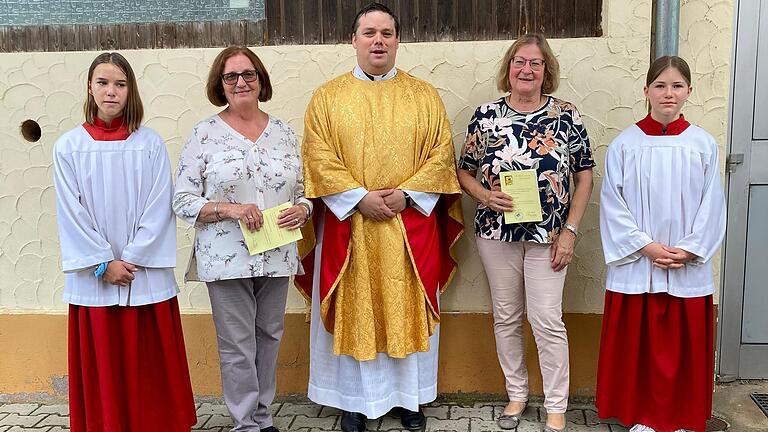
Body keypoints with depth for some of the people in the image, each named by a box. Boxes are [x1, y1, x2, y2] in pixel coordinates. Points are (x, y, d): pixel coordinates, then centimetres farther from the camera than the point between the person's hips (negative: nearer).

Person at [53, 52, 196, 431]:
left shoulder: (150, 143, 0)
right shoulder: (68, 147, 1)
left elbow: (159, 207, -3)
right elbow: (71, 213, -2)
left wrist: (132, 258, -10)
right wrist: (104, 264, -8)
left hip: (147, 275, 0)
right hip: (94, 278, 0)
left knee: (150, 366, 6)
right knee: (101, 368, 7)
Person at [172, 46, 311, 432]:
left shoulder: (283, 132, 8)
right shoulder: (205, 134, -2)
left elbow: (303, 191, 14)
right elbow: (183, 201, -4)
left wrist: (302, 210, -8)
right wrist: (229, 209, -18)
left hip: (277, 256, 4)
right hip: (226, 258, -3)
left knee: (269, 338, 14)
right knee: (237, 345, 3)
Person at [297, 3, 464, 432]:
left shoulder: (424, 95, 5)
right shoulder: (328, 97, 4)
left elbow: (441, 152, -1)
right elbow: (319, 157, -4)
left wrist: (406, 194, -14)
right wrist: (359, 198, -15)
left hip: (411, 225, 1)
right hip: (349, 224, 0)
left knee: (409, 310, 8)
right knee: (353, 311, 6)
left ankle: (410, 395, 23)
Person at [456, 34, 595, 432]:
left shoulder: (566, 116, -3)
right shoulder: (486, 115, 0)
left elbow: (584, 176, 1)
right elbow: (465, 172, 7)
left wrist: (570, 230, -6)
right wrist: (485, 197, -13)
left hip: (547, 235, -2)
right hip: (496, 233, 2)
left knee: (547, 320, -1)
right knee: (505, 318, 11)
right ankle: (516, 394, 29)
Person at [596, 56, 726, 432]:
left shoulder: (703, 144, 1)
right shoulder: (625, 144, -2)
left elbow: (711, 206, 2)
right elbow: (612, 204, -4)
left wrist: (688, 250, -8)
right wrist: (646, 246, -11)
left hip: (688, 269, 1)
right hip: (636, 264, -1)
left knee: (684, 345, 8)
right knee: (638, 343, 6)